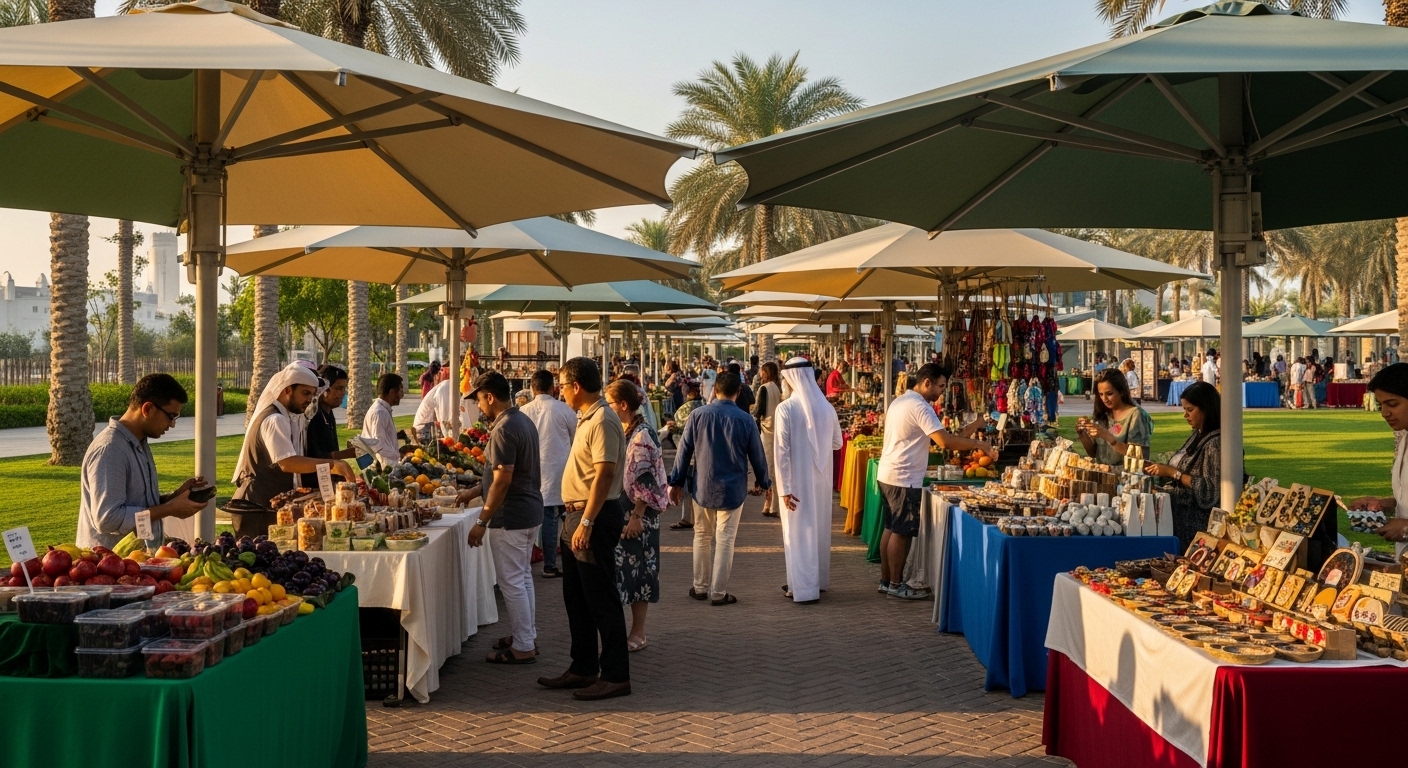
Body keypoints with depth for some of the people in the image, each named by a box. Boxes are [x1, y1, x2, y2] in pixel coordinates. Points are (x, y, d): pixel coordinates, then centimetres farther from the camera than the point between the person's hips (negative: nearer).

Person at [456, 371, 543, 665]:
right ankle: (528, 636, 28)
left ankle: (523, 648, 6)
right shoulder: (523, 421, 10)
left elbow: (503, 480, -23)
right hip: (531, 511, 10)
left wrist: (481, 522, -18)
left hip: (511, 518, -10)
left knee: (512, 583, -1)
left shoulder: (504, 430, -20)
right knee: (523, 577, 19)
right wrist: (476, 491, 21)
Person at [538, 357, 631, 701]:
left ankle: (616, 676, 3)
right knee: (576, 598, 16)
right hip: (579, 517, 11)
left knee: (601, 600, -4)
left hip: (596, 518, -11)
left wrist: (587, 522, -27)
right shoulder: (586, 418, 14)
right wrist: (574, 520, 19)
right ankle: (583, 668, 26)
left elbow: (604, 474, -25)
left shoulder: (602, 421, -17)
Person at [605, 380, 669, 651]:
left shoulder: (642, 435, -16)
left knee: (636, 570, 1)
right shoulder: (620, 432, 10)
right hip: (617, 510, 8)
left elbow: (645, 481, -19)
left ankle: (638, 633, 11)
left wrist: (637, 516, -20)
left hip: (636, 514, -8)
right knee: (619, 567, 12)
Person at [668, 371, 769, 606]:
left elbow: (684, 451, -2)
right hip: (732, 489, -1)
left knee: (702, 537, 16)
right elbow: (757, 455, 1)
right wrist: (762, 482, 17)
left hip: (702, 487, 2)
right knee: (725, 540, 4)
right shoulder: (745, 420, -8)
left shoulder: (698, 415, -7)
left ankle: (700, 587, 23)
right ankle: (718, 592, 7)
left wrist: (677, 481, 7)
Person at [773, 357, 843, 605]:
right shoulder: (826, 407, -2)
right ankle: (818, 580, 29)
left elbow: (782, 451, -17)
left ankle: (804, 588, 5)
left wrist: (784, 488, -14)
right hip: (821, 479, 5)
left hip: (798, 481, -5)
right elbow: (837, 442, 10)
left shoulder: (785, 408, -16)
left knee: (799, 531, 4)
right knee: (819, 528, 17)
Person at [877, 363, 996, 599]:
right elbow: (944, 441, -25)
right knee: (901, 532, -3)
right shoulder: (920, 407, -17)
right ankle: (896, 585, 3)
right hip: (904, 479, -10)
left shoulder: (899, 401, 14)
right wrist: (979, 445, -19)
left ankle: (886, 580, 19)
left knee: (891, 528, 14)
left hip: (887, 474, 10)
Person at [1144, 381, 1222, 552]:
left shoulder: (1215, 441, -16)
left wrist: (1172, 472, -20)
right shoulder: (1197, 435, 11)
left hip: (1194, 522, -8)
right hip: (1180, 516, 8)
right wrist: (1161, 468, 1)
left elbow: (1211, 490, -21)